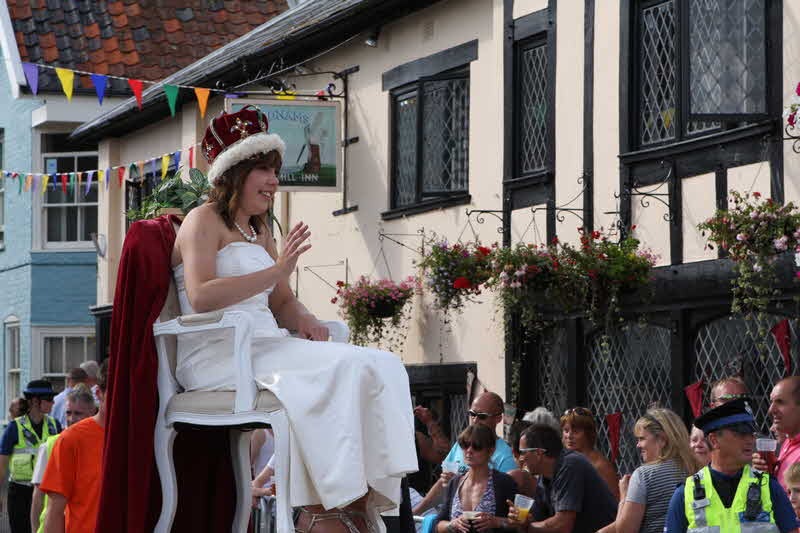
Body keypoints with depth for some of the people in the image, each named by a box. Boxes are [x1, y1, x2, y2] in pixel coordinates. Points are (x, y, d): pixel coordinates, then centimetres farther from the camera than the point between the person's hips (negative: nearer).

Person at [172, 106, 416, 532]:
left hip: (265, 349, 8)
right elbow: (200, 296, -15)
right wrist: (277, 270, -19)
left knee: (379, 366, -15)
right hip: (217, 357, -8)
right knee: (331, 371, -32)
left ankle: (359, 494, -27)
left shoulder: (260, 232, 27)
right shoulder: (204, 220, 1)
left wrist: (302, 319, 2)